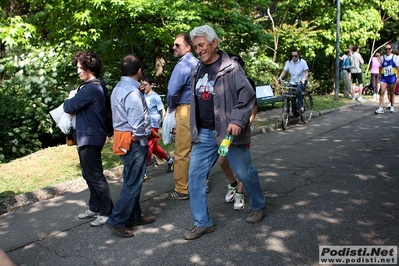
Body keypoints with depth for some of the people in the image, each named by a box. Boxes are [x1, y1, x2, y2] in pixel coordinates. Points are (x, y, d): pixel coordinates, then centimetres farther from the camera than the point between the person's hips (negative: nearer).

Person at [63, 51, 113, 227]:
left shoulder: (92, 88, -19)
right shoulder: (93, 86, 14)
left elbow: (70, 107, -19)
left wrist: (67, 101, 2)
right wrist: (71, 103, -2)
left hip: (90, 138, -11)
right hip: (85, 136, 11)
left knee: (95, 176, -3)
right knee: (89, 175, 17)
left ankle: (106, 212, 6)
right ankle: (94, 208, 29)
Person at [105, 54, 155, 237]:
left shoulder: (118, 88, 11)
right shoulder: (132, 92, -20)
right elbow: (138, 123, -25)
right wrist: (146, 134, -6)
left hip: (122, 138, 10)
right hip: (134, 142, -10)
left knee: (132, 181, 17)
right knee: (133, 183, -1)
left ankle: (134, 216, 28)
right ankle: (117, 221, 4)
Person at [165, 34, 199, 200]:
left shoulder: (182, 65, -14)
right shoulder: (198, 64, 12)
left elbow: (172, 92, -24)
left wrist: (171, 106, -4)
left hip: (186, 111, -9)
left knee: (181, 152, -2)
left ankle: (181, 190, 4)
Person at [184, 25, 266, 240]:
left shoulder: (231, 67, -10)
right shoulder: (197, 71, 11)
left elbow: (247, 96, -15)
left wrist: (238, 120, -26)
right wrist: (195, 130, 18)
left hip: (229, 132, -6)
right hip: (204, 134, 6)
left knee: (245, 173, 9)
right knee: (195, 175, 1)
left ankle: (258, 206, 37)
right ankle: (202, 223, 14)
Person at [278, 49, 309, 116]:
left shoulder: (302, 62, -10)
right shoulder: (288, 62, -3)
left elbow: (306, 72, -11)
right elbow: (284, 71, -7)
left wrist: (304, 78, -31)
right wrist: (280, 77, -27)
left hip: (301, 82, -4)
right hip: (293, 82, 4)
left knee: (298, 90, -34)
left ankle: (301, 107, -25)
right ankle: (295, 112, 17)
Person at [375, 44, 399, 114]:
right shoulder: (382, 58, 6)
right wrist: (380, 77, 12)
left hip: (392, 77, -2)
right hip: (384, 77, 2)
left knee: (391, 93, 9)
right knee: (382, 92, -10)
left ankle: (391, 106, 26)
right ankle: (380, 108, -12)